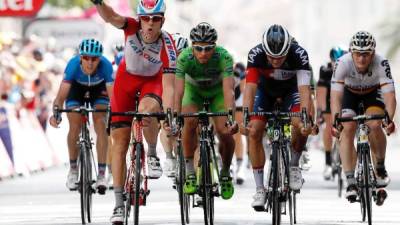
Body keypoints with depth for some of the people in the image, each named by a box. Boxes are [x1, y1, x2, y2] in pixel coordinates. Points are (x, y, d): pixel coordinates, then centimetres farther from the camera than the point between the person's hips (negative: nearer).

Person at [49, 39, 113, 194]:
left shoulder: (105, 65, -38)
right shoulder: (73, 64, -37)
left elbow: (112, 94, -40)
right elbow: (62, 95, -40)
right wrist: (56, 113, -57)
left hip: (98, 88, 0)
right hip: (77, 87, 0)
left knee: (100, 124, -18)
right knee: (74, 127, -13)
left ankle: (101, 174, -14)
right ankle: (73, 169, 10)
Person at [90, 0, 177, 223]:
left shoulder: (167, 46, -31)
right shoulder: (132, 27, -26)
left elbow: (168, 85, -35)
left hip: (153, 81, -2)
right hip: (126, 79, 2)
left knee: (147, 110, -38)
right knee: (120, 141, -3)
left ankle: (153, 155, -7)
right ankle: (119, 204, 3)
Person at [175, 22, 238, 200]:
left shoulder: (224, 57, -35)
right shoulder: (184, 58, -33)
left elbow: (228, 90, -44)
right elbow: (178, 90, -39)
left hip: (217, 90, 0)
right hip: (194, 90, 0)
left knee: (225, 132, -18)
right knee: (190, 122, -28)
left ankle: (225, 173, 9)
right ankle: (190, 173, -14)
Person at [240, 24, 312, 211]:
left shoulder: (299, 54, -36)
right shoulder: (256, 54, -35)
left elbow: (304, 89, -43)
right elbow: (250, 88, -40)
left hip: (291, 88, -1)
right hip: (265, 88, 1)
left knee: (301, 125, -27)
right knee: (254, 132, -15)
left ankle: (294, 166, 0)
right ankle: (260, 189, -6)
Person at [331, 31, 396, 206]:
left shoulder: (381, 64, -34)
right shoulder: (343, 63, -33)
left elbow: (389, 95, -39)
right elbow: (335, 96, -37)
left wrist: (389, 119, -57)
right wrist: (335, 121, -53)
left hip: (373, 93, -1)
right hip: (350, 94, 1)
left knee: (374, 125, -26)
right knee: (347, 129, -21)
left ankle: (380, 167, -1)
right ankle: (350, 182, -16)